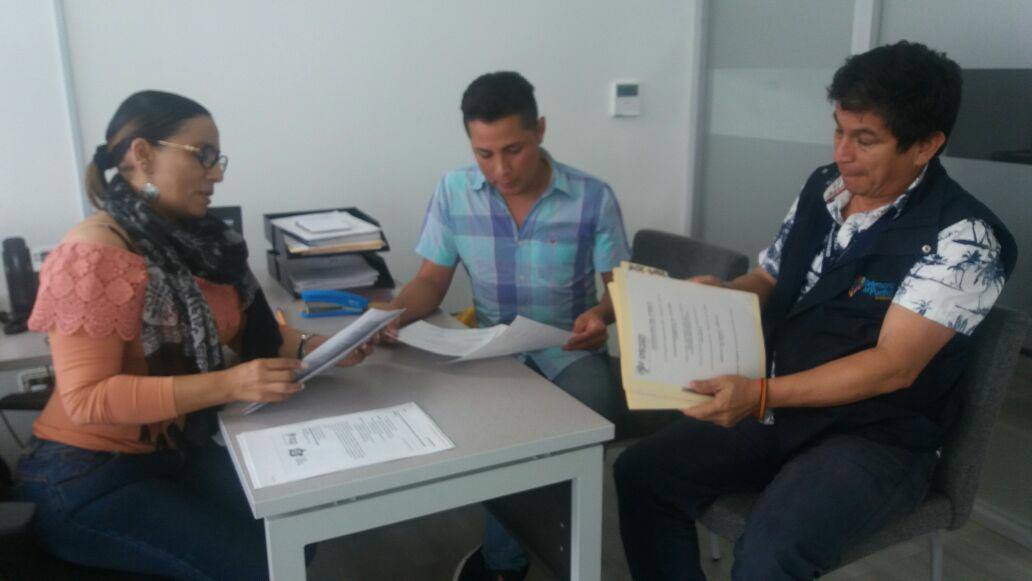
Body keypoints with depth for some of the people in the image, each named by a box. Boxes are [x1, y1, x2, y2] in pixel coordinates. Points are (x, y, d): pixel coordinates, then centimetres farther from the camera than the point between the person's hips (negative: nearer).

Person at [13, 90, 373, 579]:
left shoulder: (195, 239, 4)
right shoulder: (93, 255, -19)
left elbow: (248, 325, 9)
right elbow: (86, 398, -24)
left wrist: (310, 347, -12)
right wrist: (228, 385, -33)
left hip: (178, 452, 7)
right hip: (90, 478, -7)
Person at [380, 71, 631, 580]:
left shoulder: (593, 198, -9)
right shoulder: (452, 193, -4)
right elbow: (431, 280, 2)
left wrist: (602, 314, -25)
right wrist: (392, 312, -19)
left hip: (569, 352, -1)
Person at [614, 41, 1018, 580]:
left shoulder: (963, 237, -16)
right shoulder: (822, 188, 5)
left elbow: (894, 367, -23)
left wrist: (762, 393, -31)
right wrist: (717, 294, -6)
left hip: (876, 439, -6)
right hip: (774, 406, 7)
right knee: (640, 473, -7)